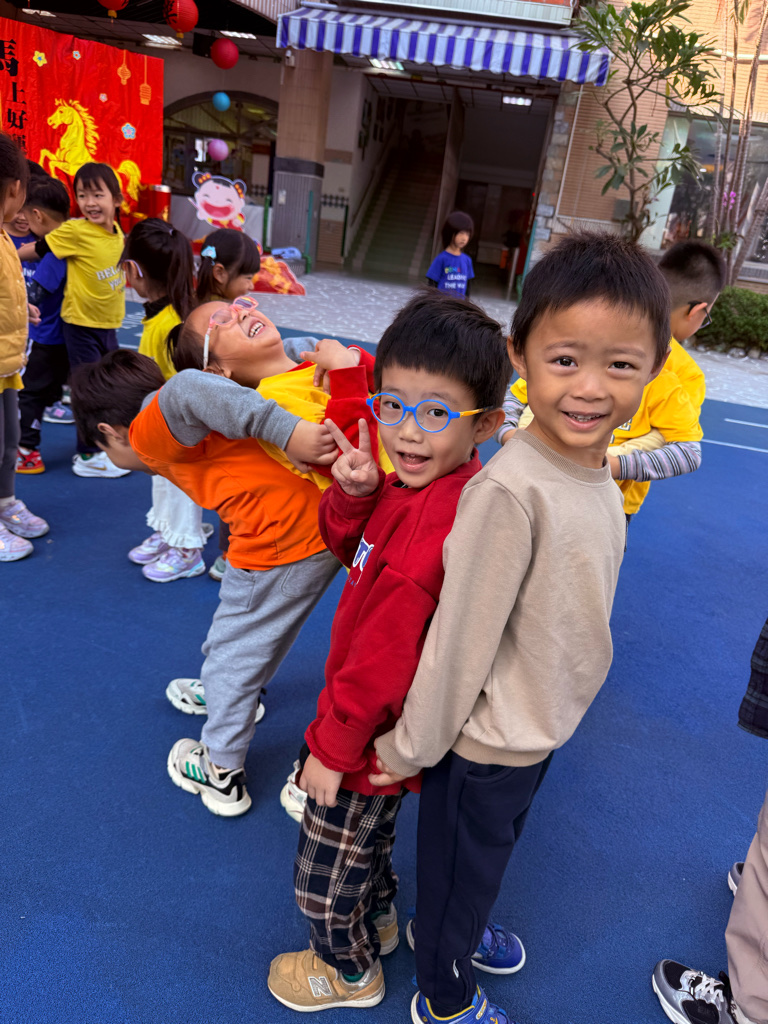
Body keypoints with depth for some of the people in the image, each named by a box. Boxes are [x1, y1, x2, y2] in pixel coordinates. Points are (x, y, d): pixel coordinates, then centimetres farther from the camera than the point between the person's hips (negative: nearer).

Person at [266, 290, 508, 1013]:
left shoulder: (433, 527, -37)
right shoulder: (420, 483, -7)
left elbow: (384, 658, -30)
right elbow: (346, 545, 4)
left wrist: (331, 746, -16)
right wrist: (354, 491, -18)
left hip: (373, 736, -9)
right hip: (384, 727, 9)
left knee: (324, 872, 18)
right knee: (371, 836, 34)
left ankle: (350, 971, 46)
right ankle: (377, 920, 61)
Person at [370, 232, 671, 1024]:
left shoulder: (598, 468, -6)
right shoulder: (512, 490, -31)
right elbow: (459, 637, -24)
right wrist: (410, 749, -14)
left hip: (543, 729, 7)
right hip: (486, 745, -7)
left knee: (486, 861, 31)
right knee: (458, 867, 19)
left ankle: (451, 933, 59)